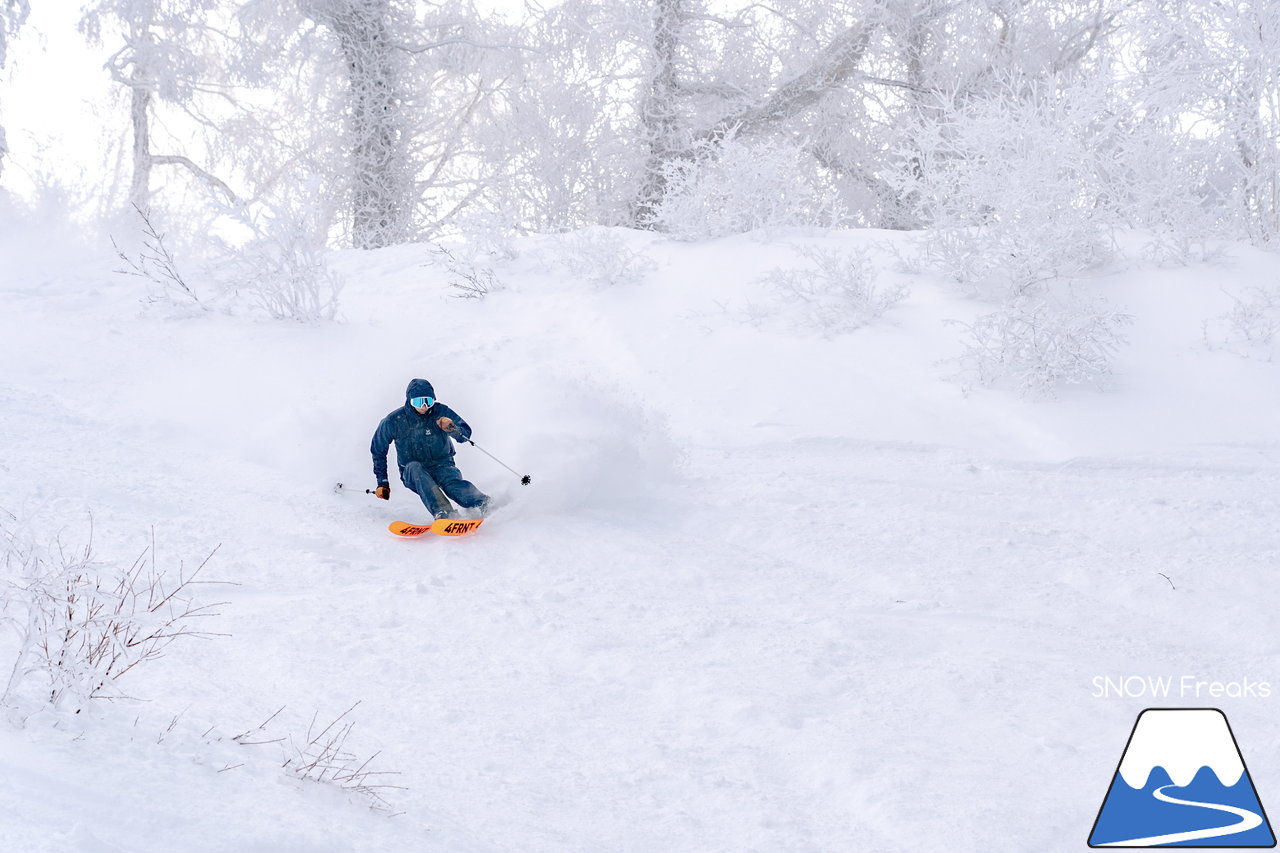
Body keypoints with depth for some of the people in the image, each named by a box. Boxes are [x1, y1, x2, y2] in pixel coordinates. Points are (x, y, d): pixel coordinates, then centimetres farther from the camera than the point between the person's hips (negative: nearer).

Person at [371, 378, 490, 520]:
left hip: (442, 466, 0)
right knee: (414, 467, -35)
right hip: (412, 475, 0)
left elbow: (466, 434, -10)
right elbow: (378, 450, 8)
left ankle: (485, 505, -54)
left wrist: (452, 429, -33)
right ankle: (440, 513, -54)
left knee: (452, 482, -34)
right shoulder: (394, 421, -7)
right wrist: (382, 482, 5)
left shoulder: (441, 412, -7)